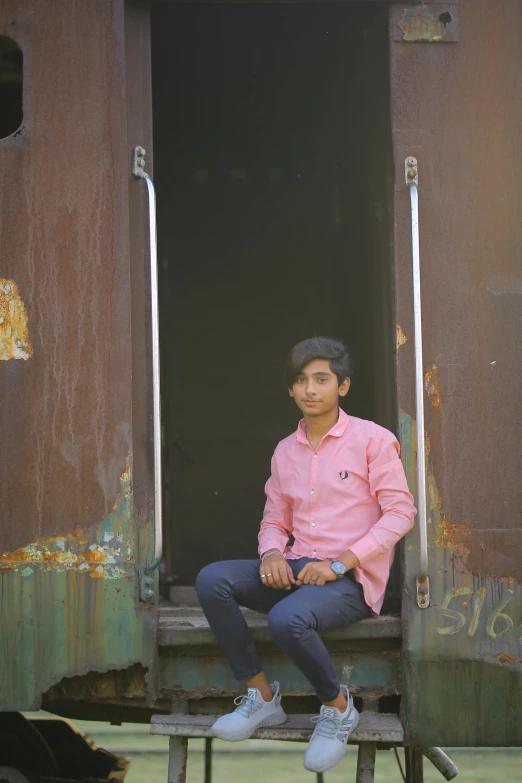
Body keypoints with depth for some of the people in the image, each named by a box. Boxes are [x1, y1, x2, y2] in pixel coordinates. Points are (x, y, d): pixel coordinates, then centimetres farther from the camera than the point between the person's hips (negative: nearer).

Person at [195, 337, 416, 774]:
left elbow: (400, 512, -8)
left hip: (351, 578, -6)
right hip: (296, 571, 6)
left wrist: (340, 563, -16)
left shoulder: (372, 439, -3)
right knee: (212, 580, -19)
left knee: (287, 619, -36)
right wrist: (272, 553, -6)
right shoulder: (286, 451, 16)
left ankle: (338, 708, -7)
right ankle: (262, 699, -10)